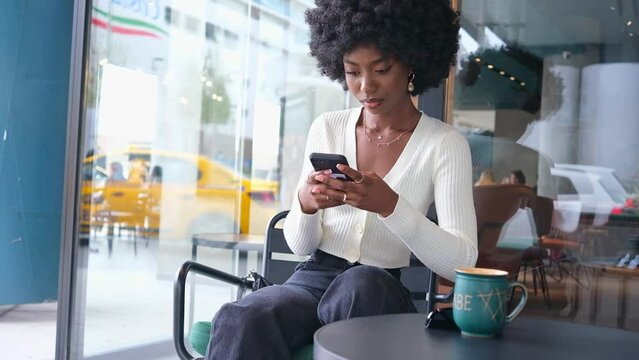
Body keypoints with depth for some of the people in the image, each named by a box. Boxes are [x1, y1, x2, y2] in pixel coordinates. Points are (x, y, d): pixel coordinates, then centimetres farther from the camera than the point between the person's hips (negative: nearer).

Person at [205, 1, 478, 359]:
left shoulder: (445, 143, -3)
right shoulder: (326, 128, 7)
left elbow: (462, 263, -12)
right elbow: (301, 245, 7)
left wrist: (390, 206, -27)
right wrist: (305, 205, -16)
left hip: (380, 292, -2)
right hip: (313, 277, 2)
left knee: (360, 284, -39)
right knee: (241, 321, -32)